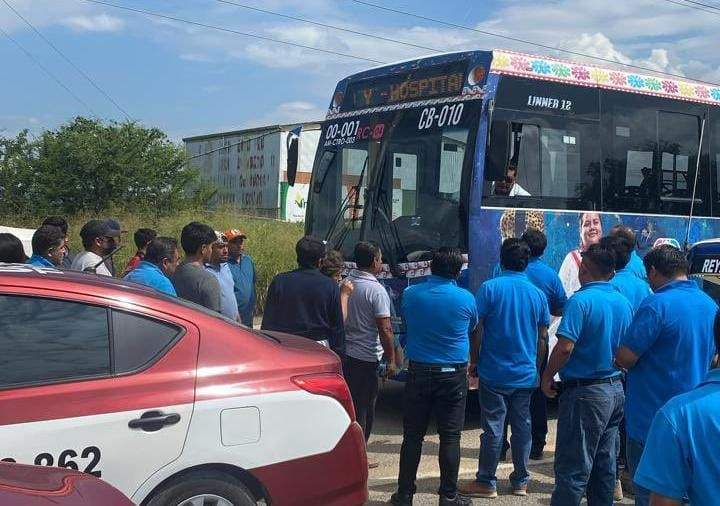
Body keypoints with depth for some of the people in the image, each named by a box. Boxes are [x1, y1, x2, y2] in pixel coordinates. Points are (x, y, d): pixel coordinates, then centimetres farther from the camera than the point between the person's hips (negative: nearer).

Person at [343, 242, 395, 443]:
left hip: (343, 354, 7)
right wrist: (391, 360, -9)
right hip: (365, 358, -7)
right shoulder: (376, 290, -15)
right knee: (363, 411, 3)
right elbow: (385, 329, -17)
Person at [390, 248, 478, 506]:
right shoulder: (466, 299, -7)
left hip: (419, 374, 2)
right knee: (450, 437, 6)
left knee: (413, 436, 8)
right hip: (453, 376, -1)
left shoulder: (410, 294, -3)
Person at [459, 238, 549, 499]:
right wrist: (537, 368, 18)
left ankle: (486, 482, 9)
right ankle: (521, 481, 19)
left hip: (494, 372, -3)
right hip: (526, 374, 3)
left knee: (493, 428, 2)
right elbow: (542, 338, 8)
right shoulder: (538, 294, 3)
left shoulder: (490, 288, -9)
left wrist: (474, 360, 1)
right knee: (522, 426, 11)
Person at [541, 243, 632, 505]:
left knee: (573, 469, -2)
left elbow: (564, 347, -22)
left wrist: (548, 376, -8)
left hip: (585, 392, -7)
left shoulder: (581, 301, -16)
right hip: (616, 390, 8)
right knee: (605, 465, 16)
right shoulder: (624, 303, 6)